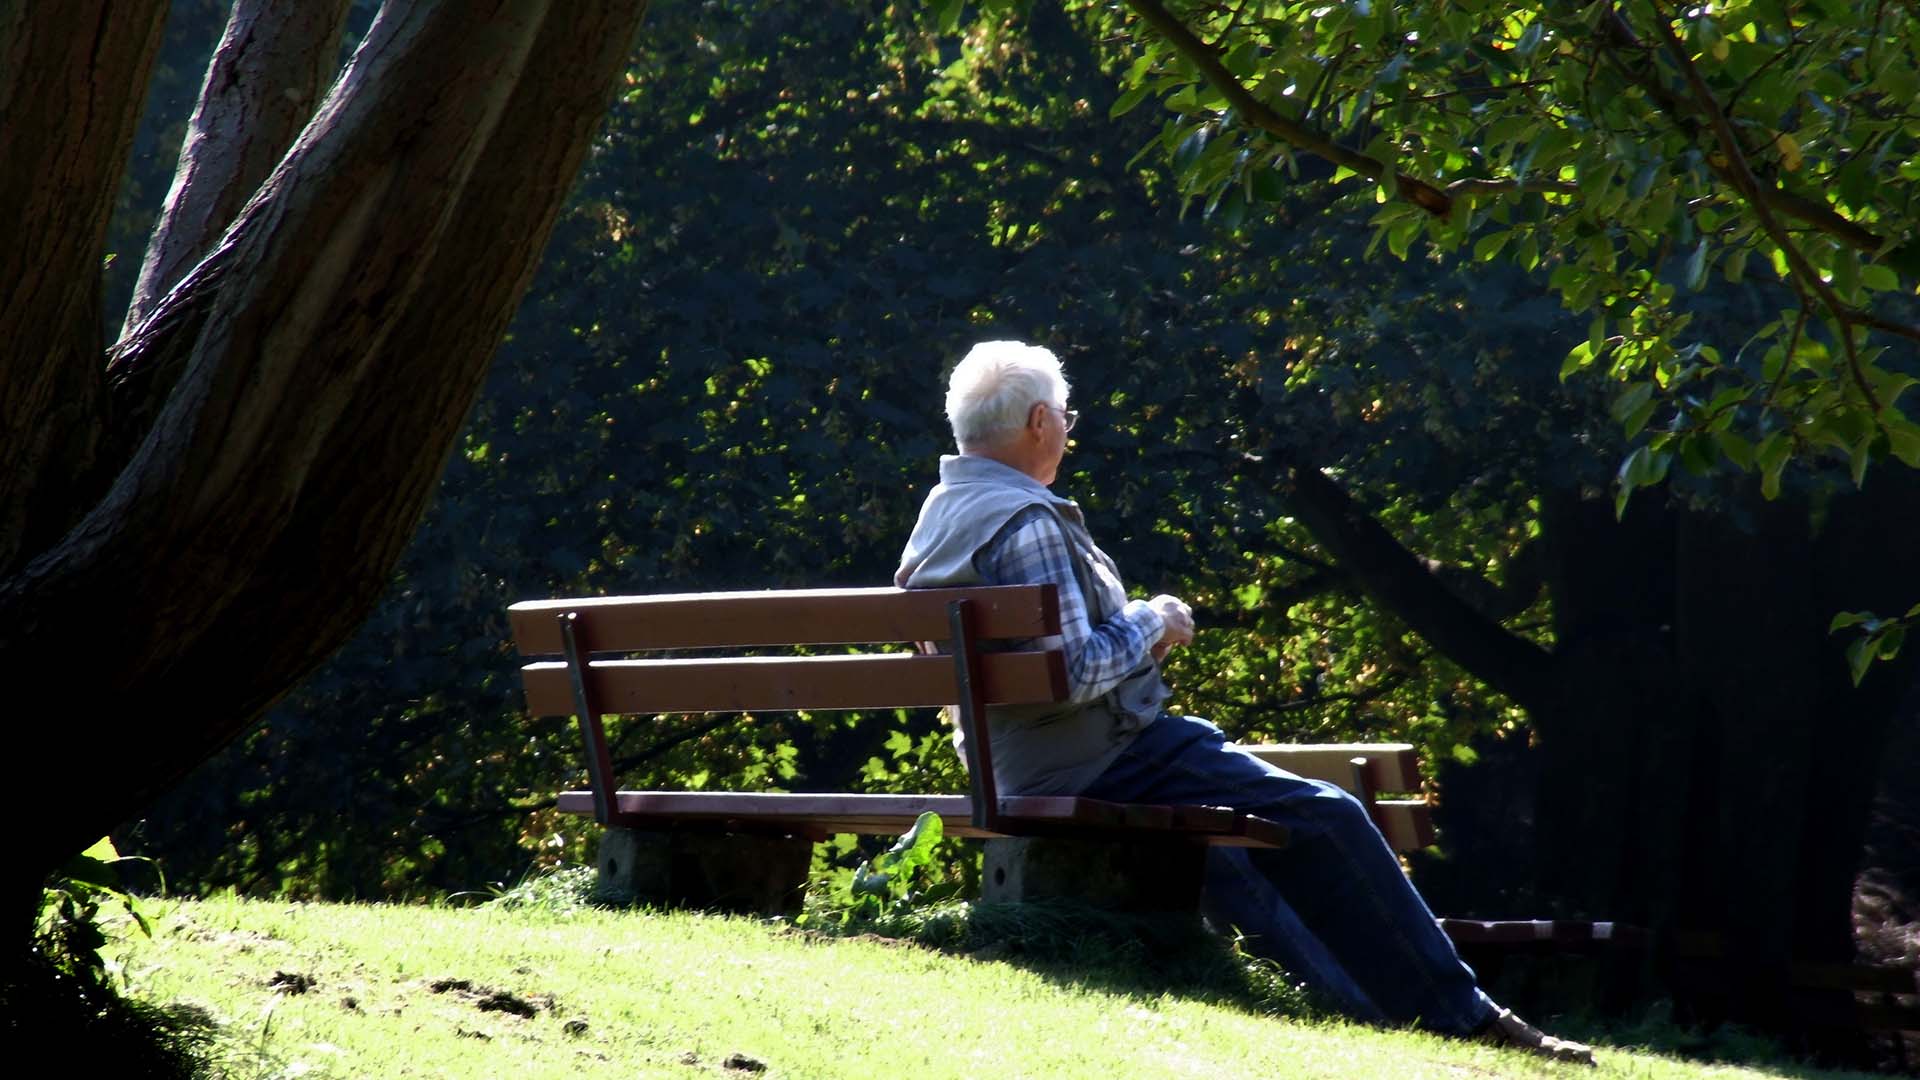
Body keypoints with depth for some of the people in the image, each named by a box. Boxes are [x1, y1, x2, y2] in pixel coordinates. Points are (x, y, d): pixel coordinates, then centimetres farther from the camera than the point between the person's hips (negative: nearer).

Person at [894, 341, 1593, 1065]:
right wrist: (1150, 626, -11)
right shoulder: (1025, 521, -21)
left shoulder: (937, 518, 10)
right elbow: (1075, 673, -27)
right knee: (1328, 820, -6)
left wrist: (1135, 630, 12)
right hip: (1104, 762, -10)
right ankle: (1461, 1017, 2)